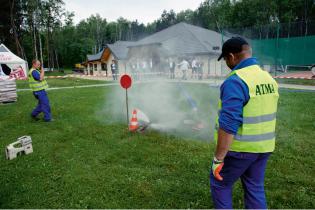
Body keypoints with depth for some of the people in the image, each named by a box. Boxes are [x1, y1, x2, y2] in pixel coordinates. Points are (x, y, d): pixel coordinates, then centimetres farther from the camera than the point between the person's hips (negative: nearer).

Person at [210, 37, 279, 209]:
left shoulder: (236, 81, -22)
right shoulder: (269, 78, 6)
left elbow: (228, 125, -27)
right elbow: (264, 115, 14)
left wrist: (218, 158, -20)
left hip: (239, 148, -7)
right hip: (263, 147, 8)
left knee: (220, 183, 13)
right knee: (255, 188, 20)